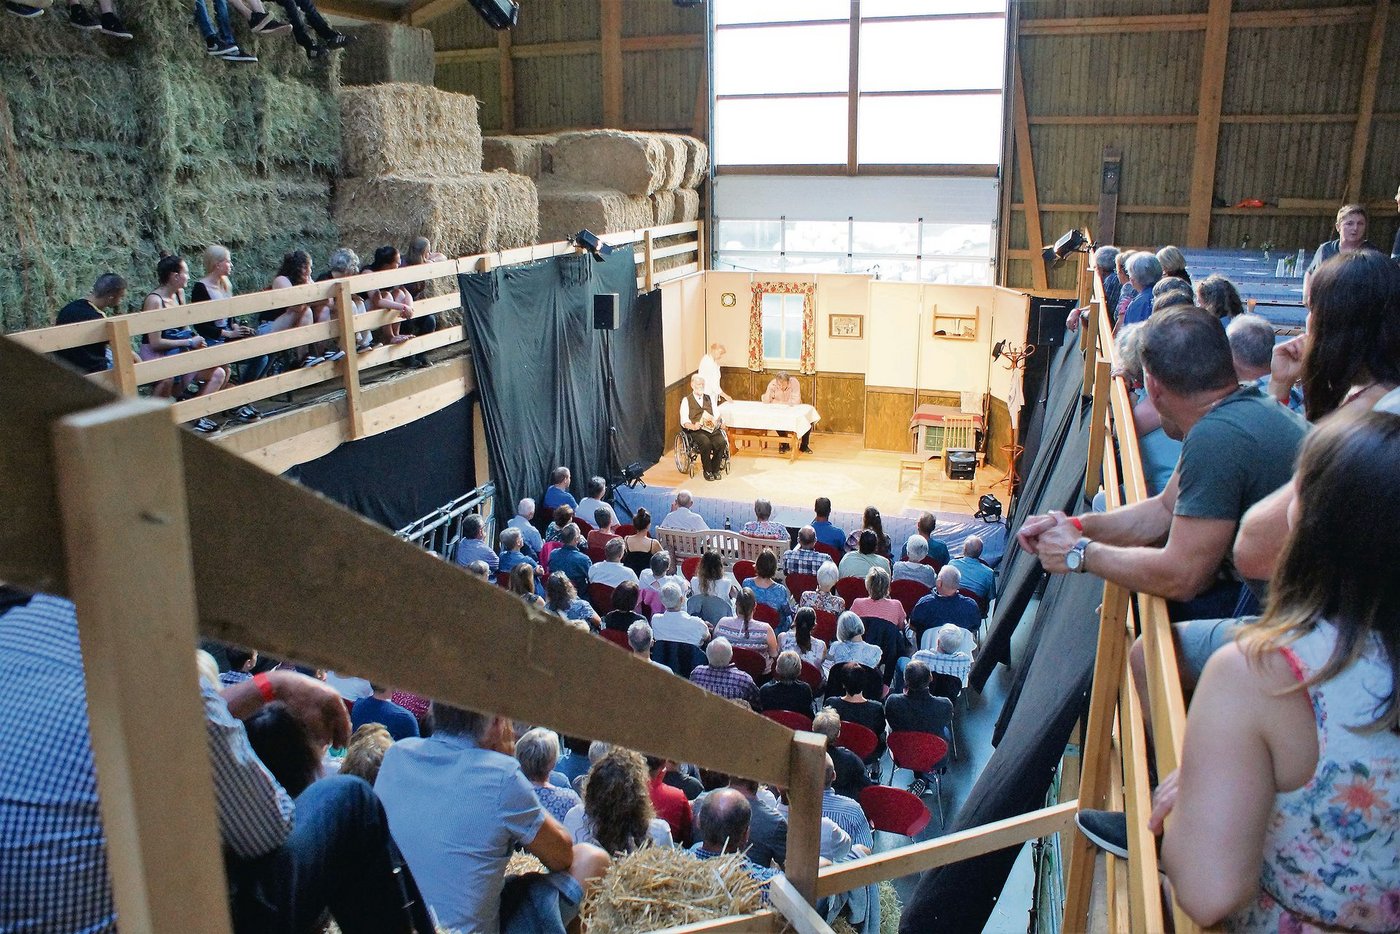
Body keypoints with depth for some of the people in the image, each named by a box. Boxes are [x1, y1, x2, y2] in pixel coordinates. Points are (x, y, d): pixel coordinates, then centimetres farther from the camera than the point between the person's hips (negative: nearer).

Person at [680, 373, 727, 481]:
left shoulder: (710, 398, 21)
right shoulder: (686, 400, 8)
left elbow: (717, 415, 13)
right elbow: (684, 421, -1)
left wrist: (721, 423, -9)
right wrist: (693, 426, -22)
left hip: (712, 428, 3)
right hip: (696, 430, -3)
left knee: (721, 442, -28)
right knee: (706, 443, -35)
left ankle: (715, 469, -7)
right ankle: (707, 471, -14)